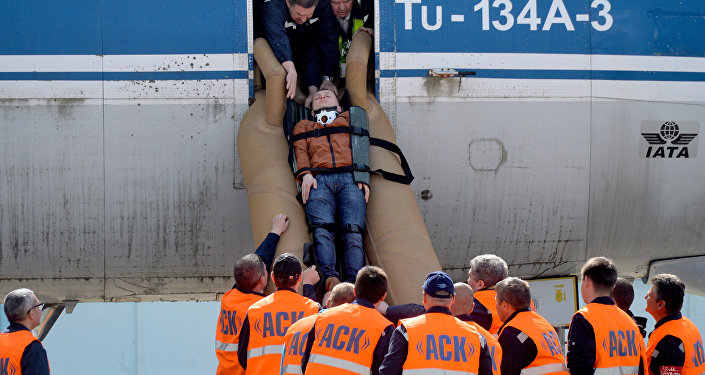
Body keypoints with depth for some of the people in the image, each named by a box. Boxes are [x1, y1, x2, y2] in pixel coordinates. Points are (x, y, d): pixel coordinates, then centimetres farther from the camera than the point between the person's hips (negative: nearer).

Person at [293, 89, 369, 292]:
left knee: (353, 230, -25)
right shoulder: (303, 126, 37)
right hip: (319, 180, 0)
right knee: (322, 228, -28)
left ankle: (355, 284, -40)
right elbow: (300, 150, 19)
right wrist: (306, 174, -4)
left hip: (349, 178, 0)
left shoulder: (349, 118, 36)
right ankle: (330, 278, -46)